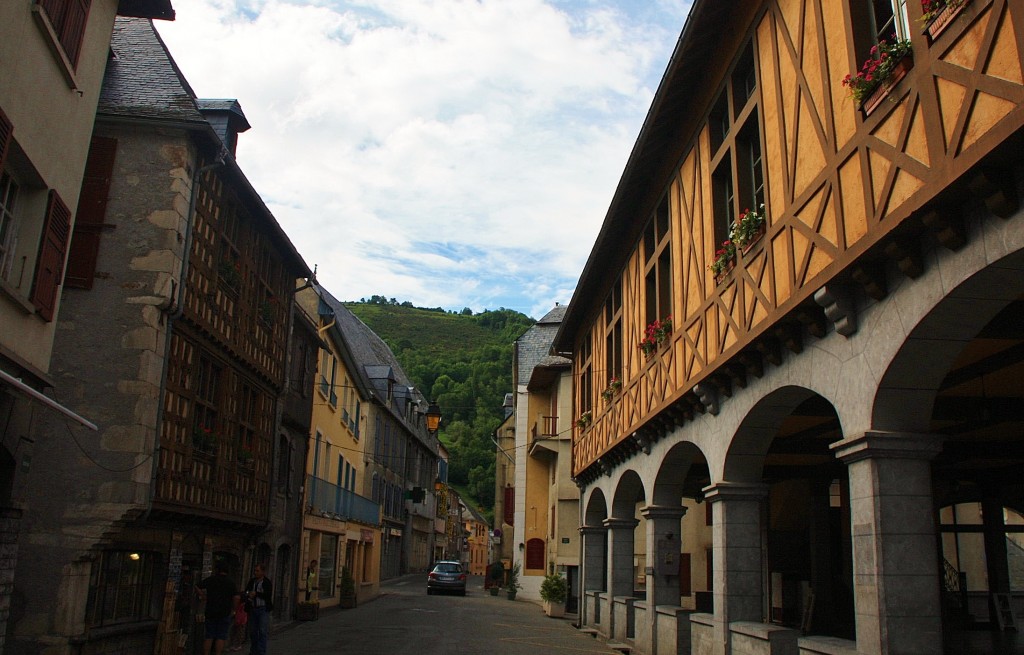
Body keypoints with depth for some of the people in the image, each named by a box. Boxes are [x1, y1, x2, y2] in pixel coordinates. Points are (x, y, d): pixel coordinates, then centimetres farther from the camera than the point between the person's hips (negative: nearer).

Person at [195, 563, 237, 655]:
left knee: (209, 636, 9)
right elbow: (236, 598, -8)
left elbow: (197, 587, 4)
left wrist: (203, 597, 14)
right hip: (225, 613, -2)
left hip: (210, 612, 2)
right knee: (221, 637, 2)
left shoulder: (210, 579, 1)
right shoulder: (231, 582, -4)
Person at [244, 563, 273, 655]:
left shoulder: (267, 582, -5)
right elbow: (246, 592, 12)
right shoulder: (251, 582, 11)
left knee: (262, 632, -8)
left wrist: (256, 594, -16)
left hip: (263, 609, -5)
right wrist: (249, 595, -10)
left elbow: (268, 595, -14)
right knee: (253, 632, 11)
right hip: (253, 609, 5)